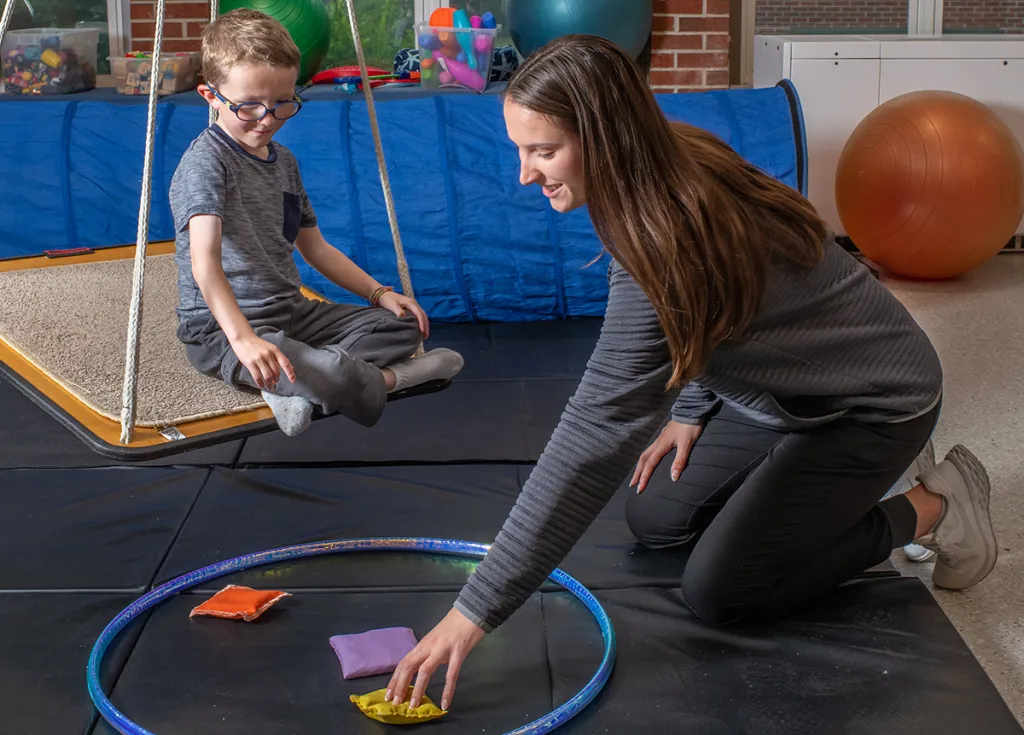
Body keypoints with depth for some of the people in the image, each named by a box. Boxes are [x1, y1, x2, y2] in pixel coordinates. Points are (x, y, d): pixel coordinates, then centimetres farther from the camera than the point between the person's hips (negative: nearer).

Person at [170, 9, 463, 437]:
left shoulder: (283, 161, 12)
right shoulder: (206, 162, -17)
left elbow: (314, 246, 22)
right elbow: (204, 260, -31)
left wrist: (379, 293, 11)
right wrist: (243, 339, -43)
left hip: (289, 313, 10)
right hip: (222, 330, -9)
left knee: (404, 324, 3)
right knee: (333, 376, -35)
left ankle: (292, 385, -16)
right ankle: (389, 377, 0)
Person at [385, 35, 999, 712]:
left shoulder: (666, 247, -37)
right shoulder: (675, 171, -10)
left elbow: (598, 434, -40)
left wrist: (477, 611, -39)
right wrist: (690, 409, 11)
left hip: (874, 402, -9)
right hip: (783, 390, 9)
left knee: (718, 590, -13)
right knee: (656, 518, 10)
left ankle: (931, 510, 4)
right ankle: (854, 478, 21)